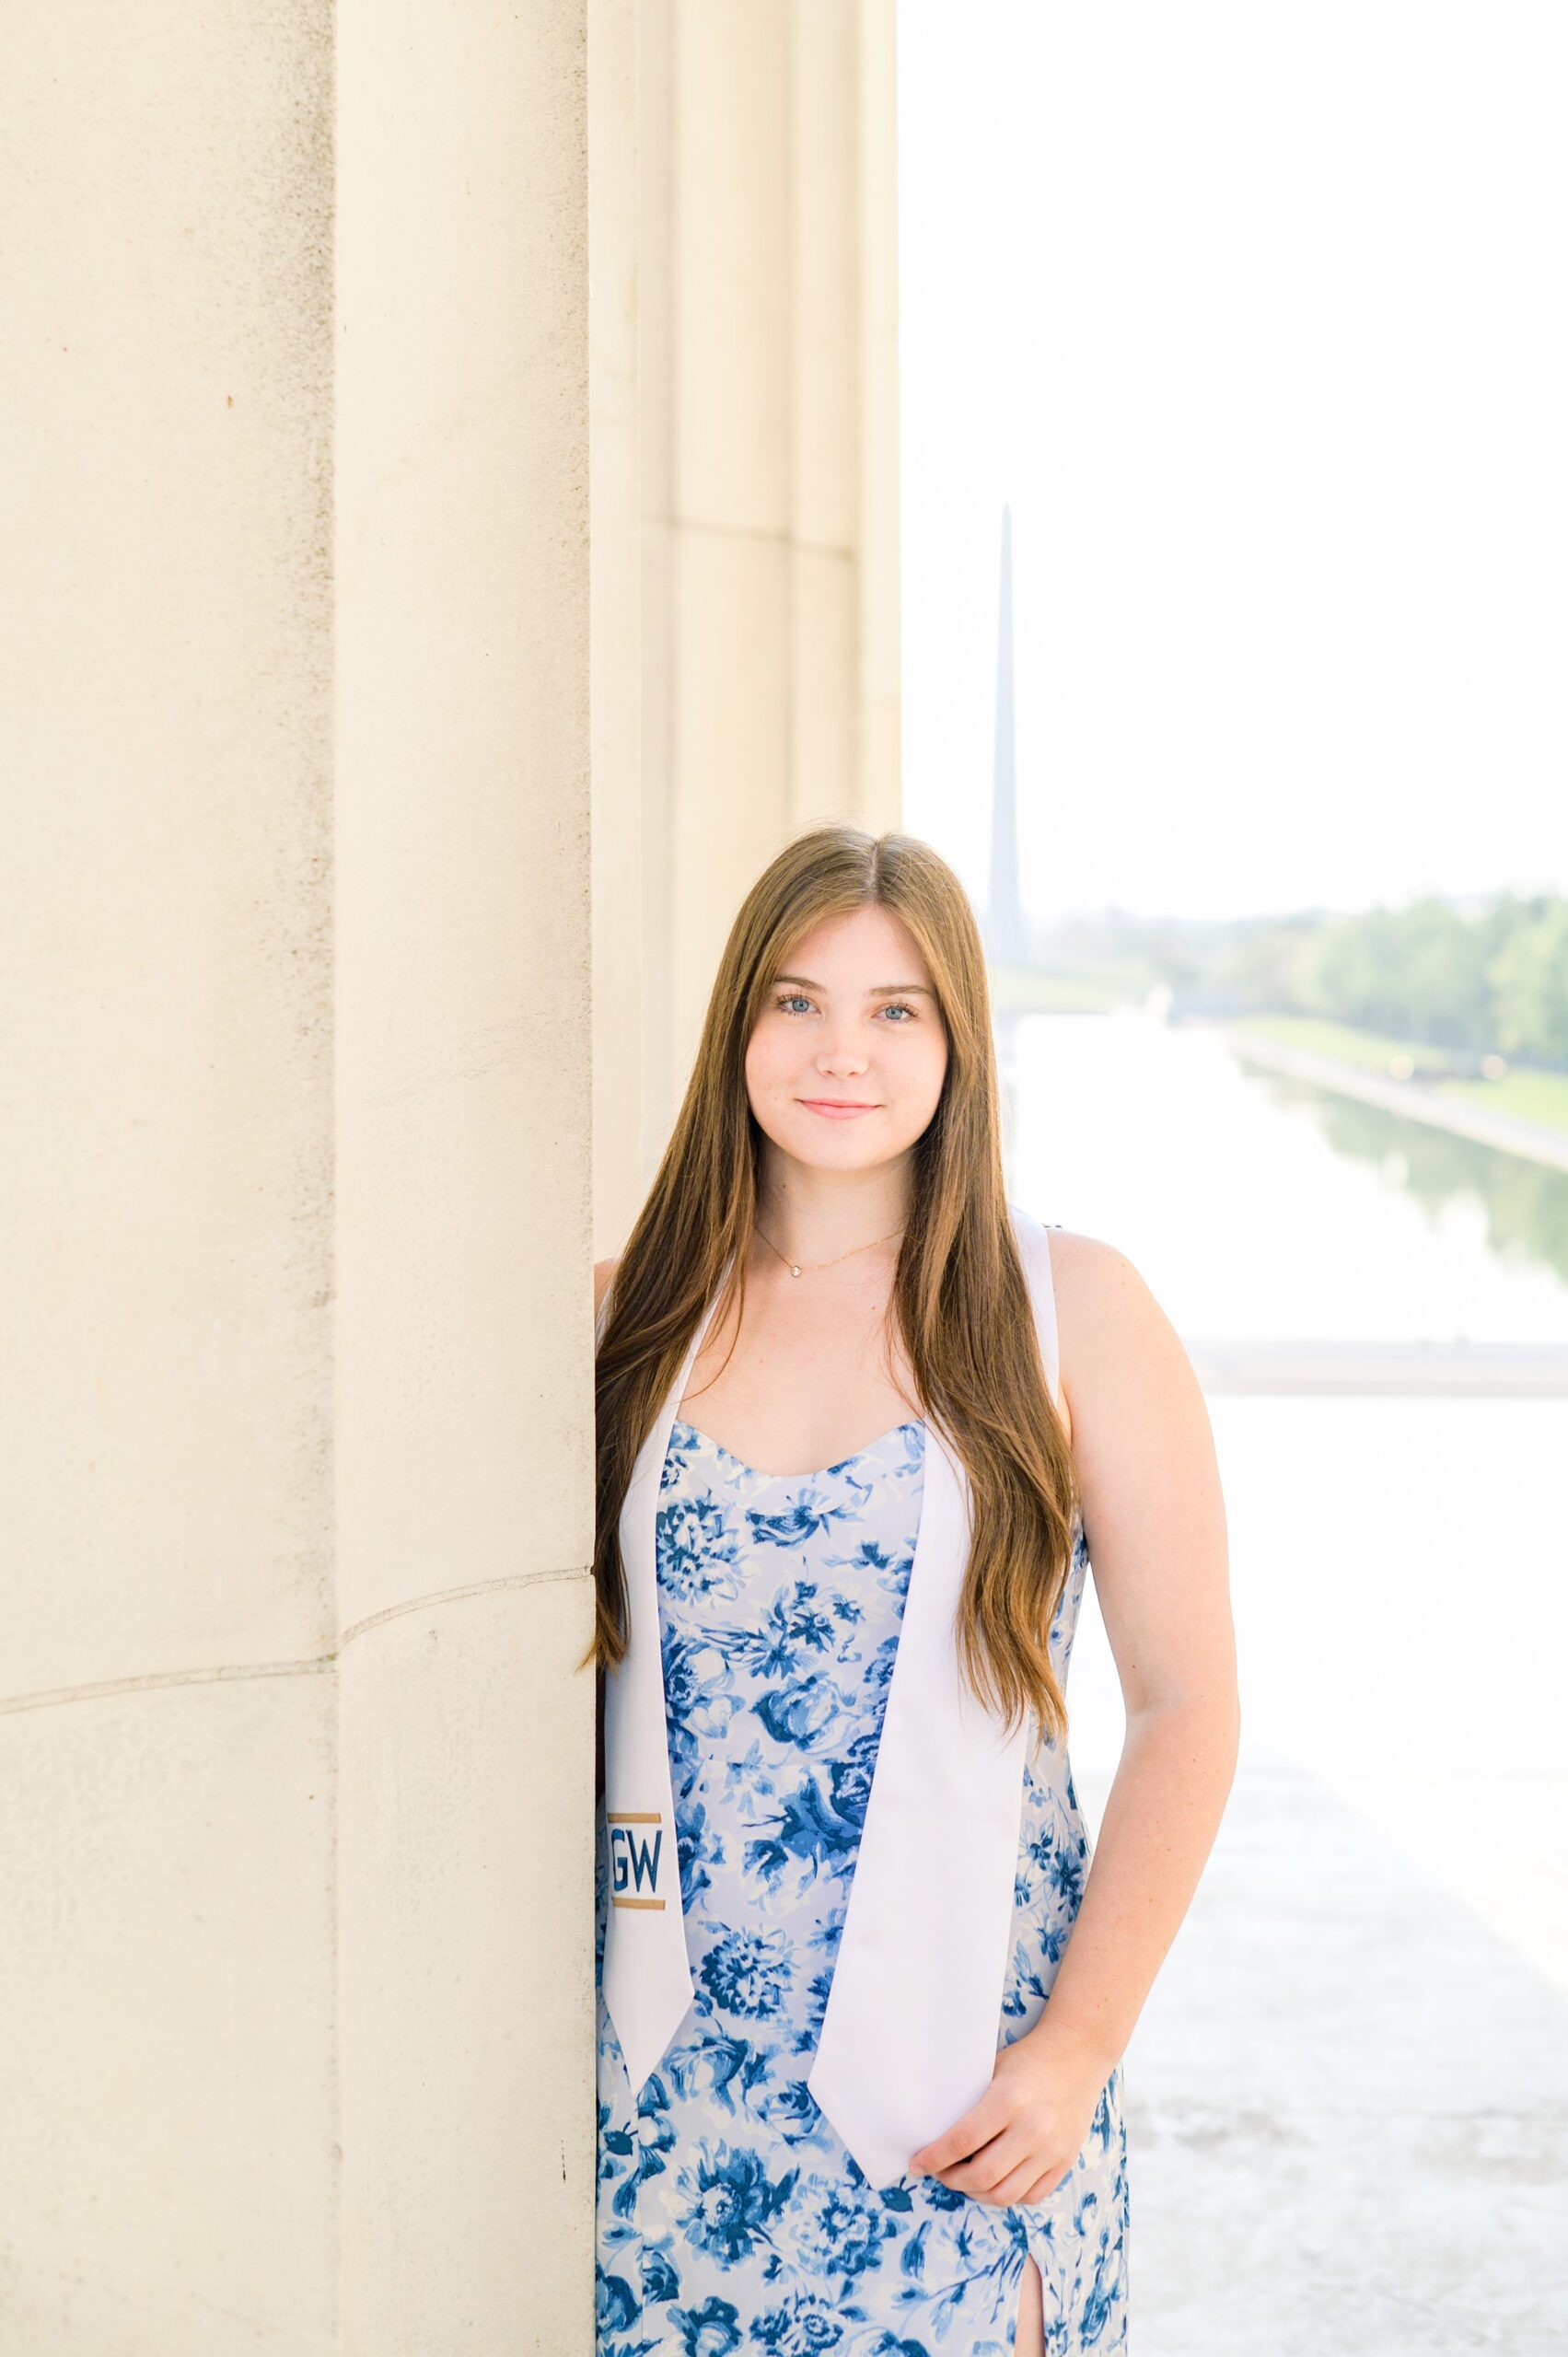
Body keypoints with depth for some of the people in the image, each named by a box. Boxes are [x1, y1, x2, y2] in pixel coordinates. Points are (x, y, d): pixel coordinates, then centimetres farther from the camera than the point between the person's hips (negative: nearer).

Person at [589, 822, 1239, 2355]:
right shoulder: (633, 1312, 5)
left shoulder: (1075, 1309, -1)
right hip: (672, 2070, 2)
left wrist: (1081, 2044, -9)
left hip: (963, 2082, -2)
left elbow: (1186, 1708, -3)